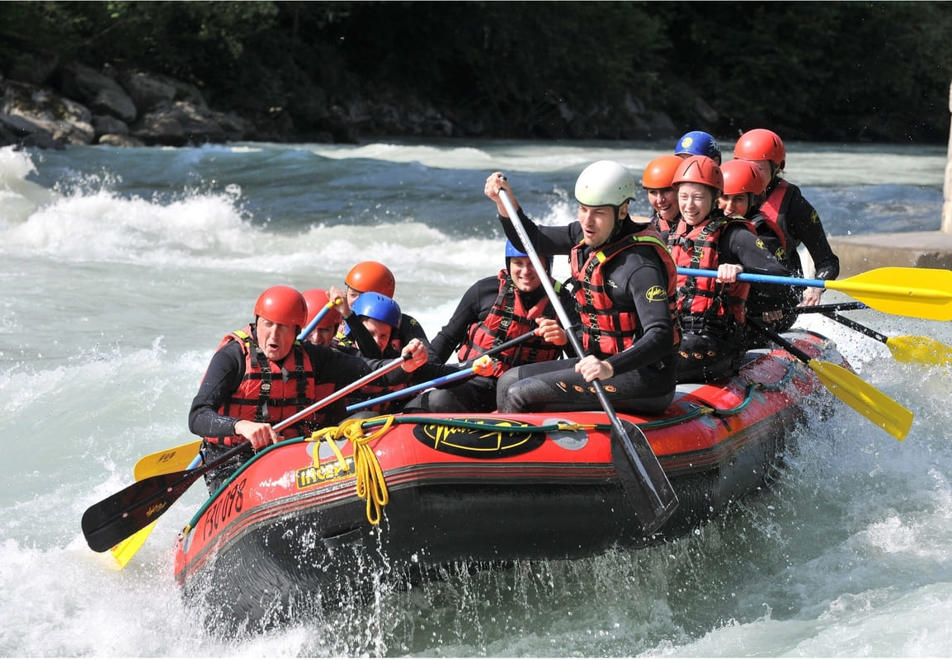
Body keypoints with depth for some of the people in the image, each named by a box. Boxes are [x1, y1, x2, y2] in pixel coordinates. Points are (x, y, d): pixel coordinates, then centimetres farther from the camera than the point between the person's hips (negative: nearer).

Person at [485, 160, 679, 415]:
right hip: (605, 362, 10)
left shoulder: (639, 265, -23)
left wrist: (610, 367, -46)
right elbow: (531, 241, 19)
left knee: (520, 395, -16)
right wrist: (505, 201, 3)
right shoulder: (587, 236, 4)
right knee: (510, 380, 9)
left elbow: (661, 337, -32)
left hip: (644, 379, -10)